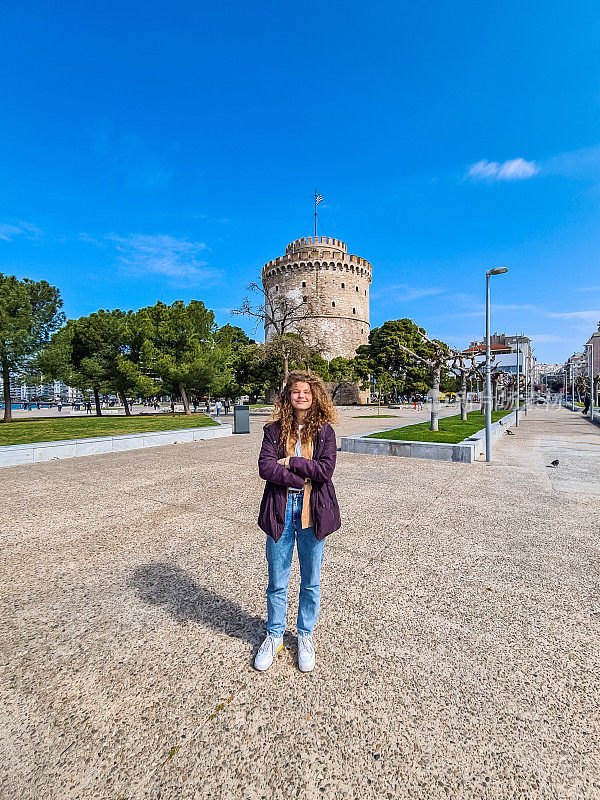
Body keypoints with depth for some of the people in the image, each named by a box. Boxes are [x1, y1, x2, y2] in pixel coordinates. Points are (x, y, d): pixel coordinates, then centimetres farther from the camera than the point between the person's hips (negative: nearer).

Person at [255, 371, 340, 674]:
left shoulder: (324, 430, -2)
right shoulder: (275, 429, -1)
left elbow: (326, 469, -13)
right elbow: (265, 467, -12)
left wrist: (290, 461, -15)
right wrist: (303, 479, -18)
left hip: (312, 512, 0)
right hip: (281, 511, 0)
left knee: (311, 581, 16)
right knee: (277, 582, 15)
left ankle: (305, 636, 41)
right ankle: (274, 635, 40)